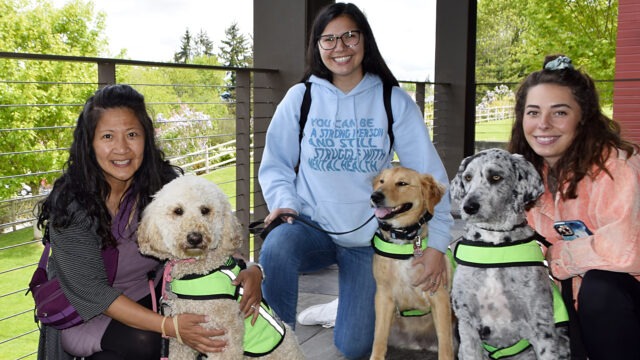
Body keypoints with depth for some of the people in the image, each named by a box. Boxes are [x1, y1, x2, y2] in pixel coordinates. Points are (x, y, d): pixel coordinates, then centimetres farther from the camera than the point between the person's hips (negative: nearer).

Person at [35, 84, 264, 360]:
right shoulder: (69, 202, -22)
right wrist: (169, 326, -34)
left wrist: (250, 270, -29)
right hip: (84, 314, -5)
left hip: (150, 296, 5)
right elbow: (91, 290, -23)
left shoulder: (166, 183, -12)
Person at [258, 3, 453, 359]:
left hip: (370, 239, 0)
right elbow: (275, 165, 4)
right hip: (313, 226, 0)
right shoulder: (301, 97, -3)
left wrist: (437, 243, -11)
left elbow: (430, 173, -5)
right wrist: (284, 202, -16)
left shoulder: (394, 101, -5)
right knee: (275, 249, -35)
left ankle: (362, 300, 35)